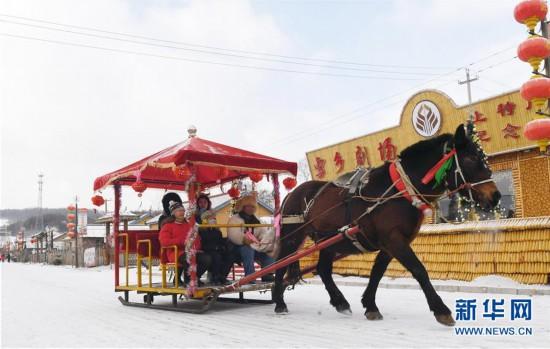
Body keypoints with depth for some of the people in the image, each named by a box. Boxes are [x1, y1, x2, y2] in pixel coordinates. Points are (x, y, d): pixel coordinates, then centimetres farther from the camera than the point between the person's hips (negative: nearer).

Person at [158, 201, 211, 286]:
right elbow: (164, 241, -9)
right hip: (176, 252, -6)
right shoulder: (168, 226, 6)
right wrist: (182, 241, -15)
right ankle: (188, 280, -11)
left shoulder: (188, 225, 25)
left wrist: (196, 246, 2)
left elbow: (197, 238, 27)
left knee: (207, 258, -20)